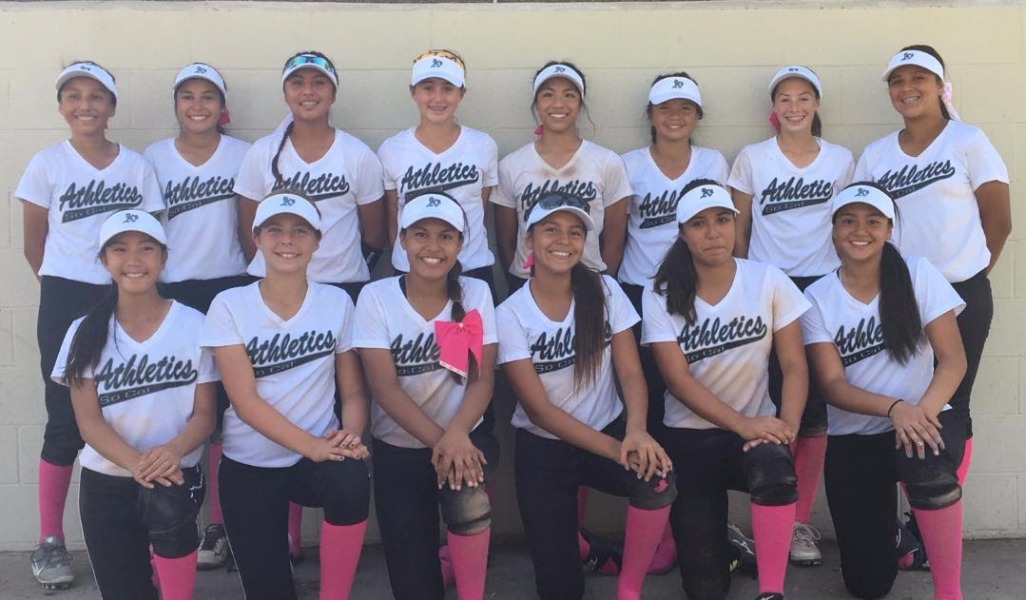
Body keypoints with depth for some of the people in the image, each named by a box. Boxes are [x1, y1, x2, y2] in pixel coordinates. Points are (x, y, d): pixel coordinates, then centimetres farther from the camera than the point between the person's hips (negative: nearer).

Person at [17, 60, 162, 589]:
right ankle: (50, 542, 12)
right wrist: (65, 285, 9)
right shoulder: (46, 164, -1)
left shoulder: (137, 166, 5)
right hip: (66, 303, -2)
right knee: (66, 421, 1)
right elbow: (34, 243, 5)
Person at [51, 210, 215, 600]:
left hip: (175, 475, -2)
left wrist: (173, 451, -28)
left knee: (167, 504, -35)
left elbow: (204, 413, -5)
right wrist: (135, 462, -27)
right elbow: (88, 420, -7)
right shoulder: (86, 332, -1)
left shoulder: (194, 325, -4)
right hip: (106, 483, 2)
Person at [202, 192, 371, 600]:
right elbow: (245, 401, -14)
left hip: (321, 454, 0)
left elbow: (354, 390, 1)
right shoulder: (229, 306, -7)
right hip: (249, 464, 0)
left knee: (352, 484, -34)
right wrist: (312, 445, -26)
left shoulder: (337, 302, -1)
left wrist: (350, 435, -21)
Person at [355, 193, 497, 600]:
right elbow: (385, 387, -14)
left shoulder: (476, 294, -3)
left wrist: (456, 433, -28)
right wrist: (437, 440, -26)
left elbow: (482, 380, -9)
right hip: (399, 448, 0)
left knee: (467, 496, -33)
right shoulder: (376, 297, -8)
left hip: (464, 437, 0)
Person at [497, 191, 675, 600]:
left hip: (608, 432, 1)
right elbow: (539, 409, -15)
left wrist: (635, 431, -32)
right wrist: (613, 449, -27)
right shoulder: (511, 314, -12)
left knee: (657, 477, -32)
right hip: (543, 449, -1)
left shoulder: (605, 291, -6)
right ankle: (571, 539, 30)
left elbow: (630, 372, -10)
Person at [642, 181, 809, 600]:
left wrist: (787, 424, -24)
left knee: (775, 471, -39)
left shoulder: (769, 281, -4)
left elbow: (794, 365, -6)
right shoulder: (661, 294, -6)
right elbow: (677, 378, -13)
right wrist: (742, 424, -24)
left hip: (756, 430, 0)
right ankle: (723, 542, 33)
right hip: (689, 437, 0)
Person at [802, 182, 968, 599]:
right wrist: (894, 408, -30)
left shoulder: (918, 275, -5)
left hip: (921, 422, -1)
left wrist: (923, 410, -30)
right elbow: (832, 385, -11)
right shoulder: (817, 298, -4)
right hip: (853, 441, 1)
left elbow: (953, 358, -10)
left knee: (927, 467, -39)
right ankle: (884, 527, 36)